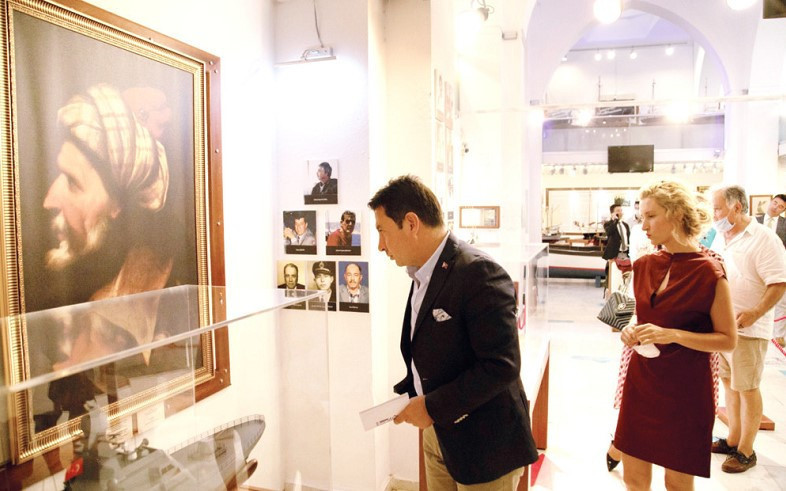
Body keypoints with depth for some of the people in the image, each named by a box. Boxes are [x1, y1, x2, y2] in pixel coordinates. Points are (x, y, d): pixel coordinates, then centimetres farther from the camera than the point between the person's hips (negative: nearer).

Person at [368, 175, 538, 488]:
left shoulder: (479, 273, -23)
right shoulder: (422, 274, 5)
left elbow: (502, 365, -26)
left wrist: (433, 406, -20)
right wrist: (404, 394, 2)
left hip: (484, 445, -7)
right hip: (437, 434, 8)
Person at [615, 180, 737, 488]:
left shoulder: (709, 272, -13)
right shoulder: (644, 266, 2)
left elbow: (728, 340, -10)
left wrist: (673, 335, -22)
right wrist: (632, 331, -5)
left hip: (685, 389, -4)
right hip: (641, 382, 5)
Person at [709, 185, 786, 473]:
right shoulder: (720, 238, 9)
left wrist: (755, 313, -27)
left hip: (747, 329, -7)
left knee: (747, 388, 5)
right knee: (729, 383, 17)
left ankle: (746, 451, 19)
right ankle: (733, 440, 32)